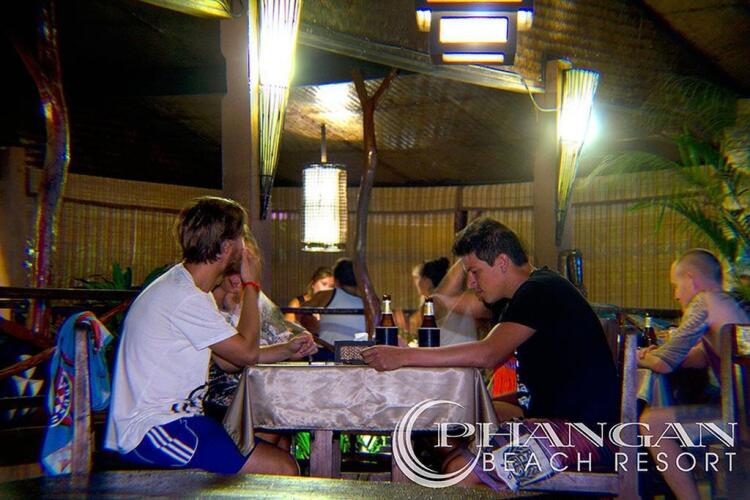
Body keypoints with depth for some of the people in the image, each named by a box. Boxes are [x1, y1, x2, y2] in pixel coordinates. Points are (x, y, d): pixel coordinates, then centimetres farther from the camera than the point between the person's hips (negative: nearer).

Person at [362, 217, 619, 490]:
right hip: (551, 415, 11)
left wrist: (404, 356, -27)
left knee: (460, 471, -26)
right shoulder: (536, 289, 17)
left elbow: (487, 355, -29)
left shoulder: (539, 291, -16)